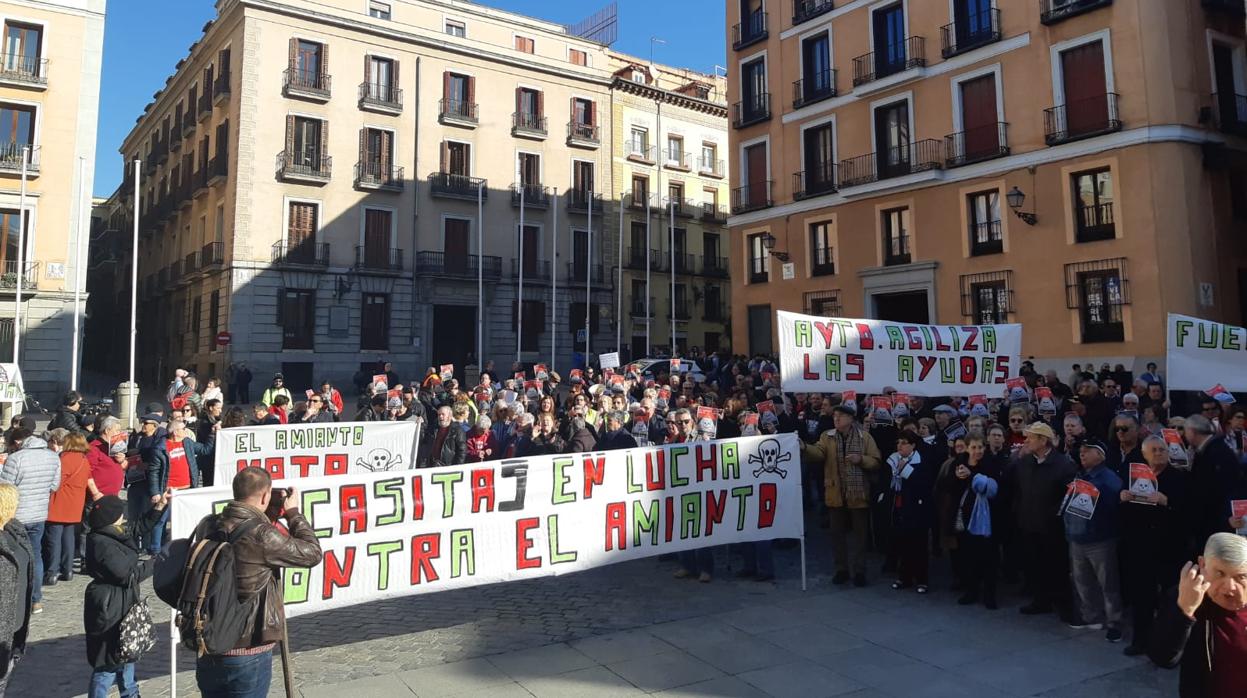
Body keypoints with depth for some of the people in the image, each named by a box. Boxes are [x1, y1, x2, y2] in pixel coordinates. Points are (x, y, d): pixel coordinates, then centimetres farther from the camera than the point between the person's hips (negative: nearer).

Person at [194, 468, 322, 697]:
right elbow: (312, 553, -10)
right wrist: (293, 513, 1)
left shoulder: (207, 526, -2)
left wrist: (266, 519, 12)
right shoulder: (261, 535, -21)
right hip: (248, 654, -6)